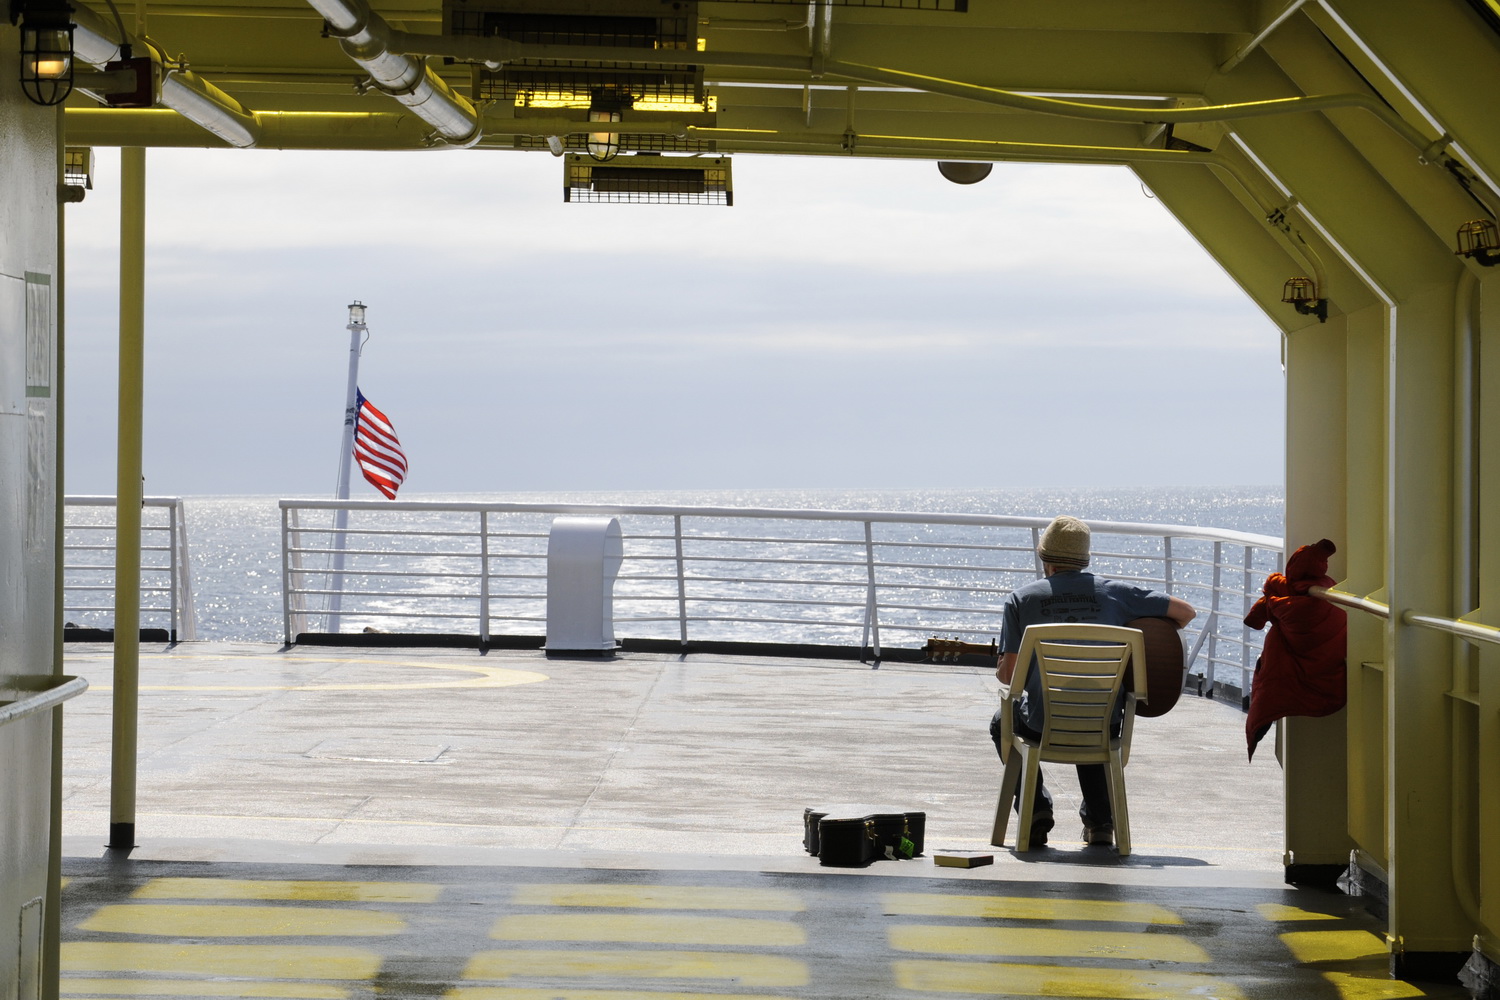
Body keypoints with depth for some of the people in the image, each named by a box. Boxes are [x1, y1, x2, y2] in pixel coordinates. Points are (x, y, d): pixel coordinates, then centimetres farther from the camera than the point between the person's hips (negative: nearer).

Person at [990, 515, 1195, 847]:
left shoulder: (1020, 599, -2)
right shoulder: (1113, 592, 2)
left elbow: (1008, 674, -4)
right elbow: (1186, 612, 5)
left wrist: (1001, 671, 20)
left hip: (1044, 724, -2)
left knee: (1003, 723, 32)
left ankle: (1036, 809, 15)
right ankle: (1099, 820, 25)